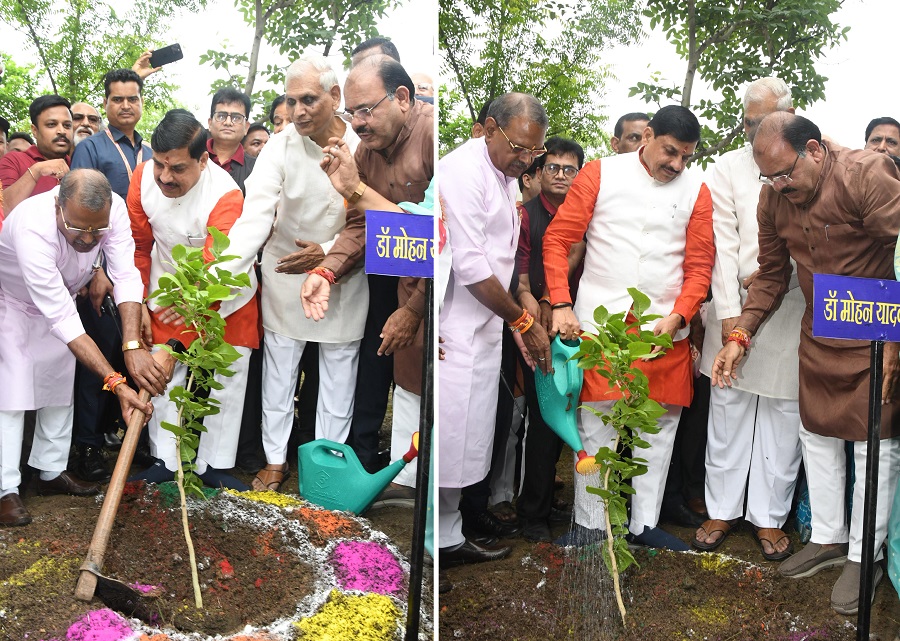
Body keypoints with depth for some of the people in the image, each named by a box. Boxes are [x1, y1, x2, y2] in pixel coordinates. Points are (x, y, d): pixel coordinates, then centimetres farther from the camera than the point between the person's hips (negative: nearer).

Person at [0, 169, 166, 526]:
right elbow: (62, 320, -45)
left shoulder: (112, 210, -32)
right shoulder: (31, 229, -45)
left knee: (59, 388, 11)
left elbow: (127, 277, -34)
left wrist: (133, 347, -48)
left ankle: (51, 472, 24)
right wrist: (115, 383, -48)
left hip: (60, 298, 5)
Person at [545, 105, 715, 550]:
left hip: (665, 329, 2)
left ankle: (645, 524, 22)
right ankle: (589, 526, 15)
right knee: (595, 427, 3)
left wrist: (677, 318, -10)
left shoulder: (696, 190, 6)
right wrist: (561, 305, -9)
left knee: (659, 428, 8)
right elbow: (557, 239, 0)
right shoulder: (600, 174, 2)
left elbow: (699, 265, 5)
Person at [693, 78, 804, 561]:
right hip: (737, 304, 1)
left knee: (784, 413, 5)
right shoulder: (728, 168, 4)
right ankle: (723, 509, 20)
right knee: (728, 408, 7)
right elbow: (723, 243, -2)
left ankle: (769, 515, 18)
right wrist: (729, 313, -8)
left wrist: (782, 268, -12)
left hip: (793, 308, 0)